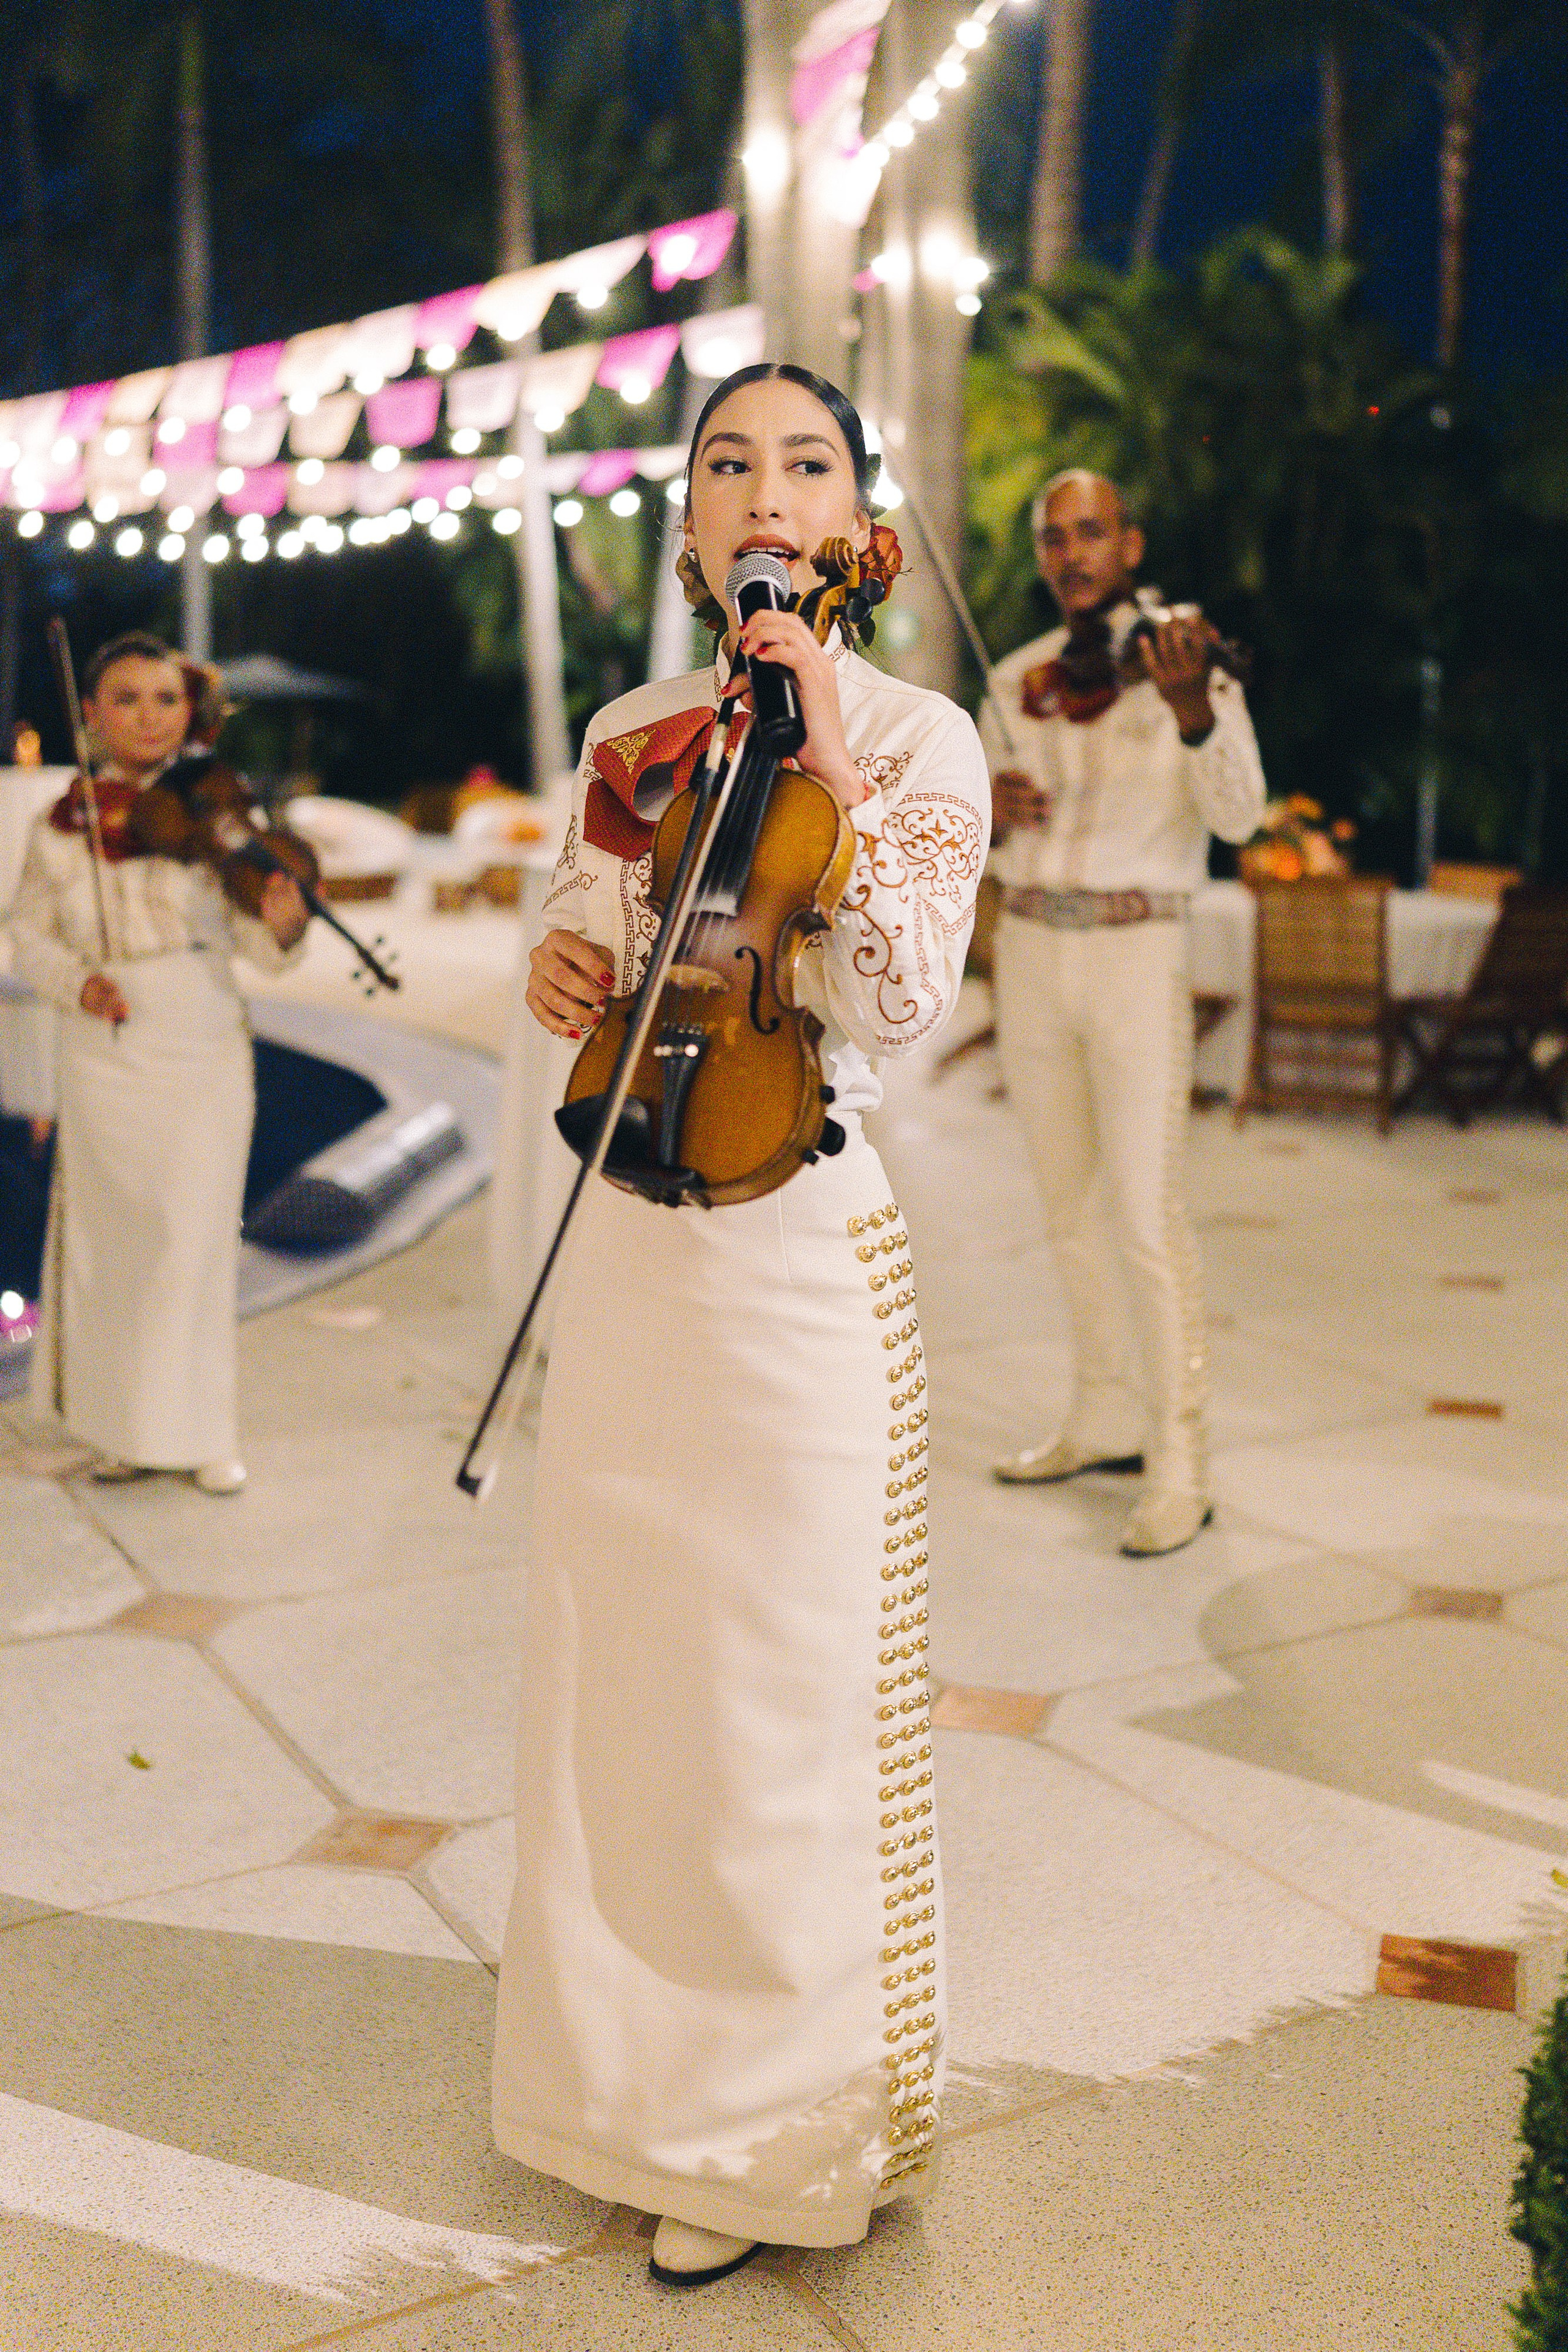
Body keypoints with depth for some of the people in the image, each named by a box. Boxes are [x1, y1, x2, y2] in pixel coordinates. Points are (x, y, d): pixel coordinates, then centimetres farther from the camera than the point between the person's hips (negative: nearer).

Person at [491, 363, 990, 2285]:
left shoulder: (917, 738, -5)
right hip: (630, 1240, 5)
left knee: (785, 1699, 3)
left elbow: (904, 1007, -17)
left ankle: (779, 2132, 25)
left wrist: (835, 778, -25)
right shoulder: (629, 735, 10)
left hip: (800, 1255, -5)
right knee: (620, 1665, 16)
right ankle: (641, 2070, 39)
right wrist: (561, 968, -4)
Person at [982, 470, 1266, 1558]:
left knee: (1147, 1215, -7)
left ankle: (1181, 1466, 0)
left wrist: (1191, 707, -37)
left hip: (1134, 952, -5)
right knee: (1072, 1204, 13)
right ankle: (1107, 1417, 26)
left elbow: (1238, 814, -19)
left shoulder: (1184, 664, -5)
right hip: (1029, 950, 6)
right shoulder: (1019, 679, 10)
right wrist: (987, 804, -6)